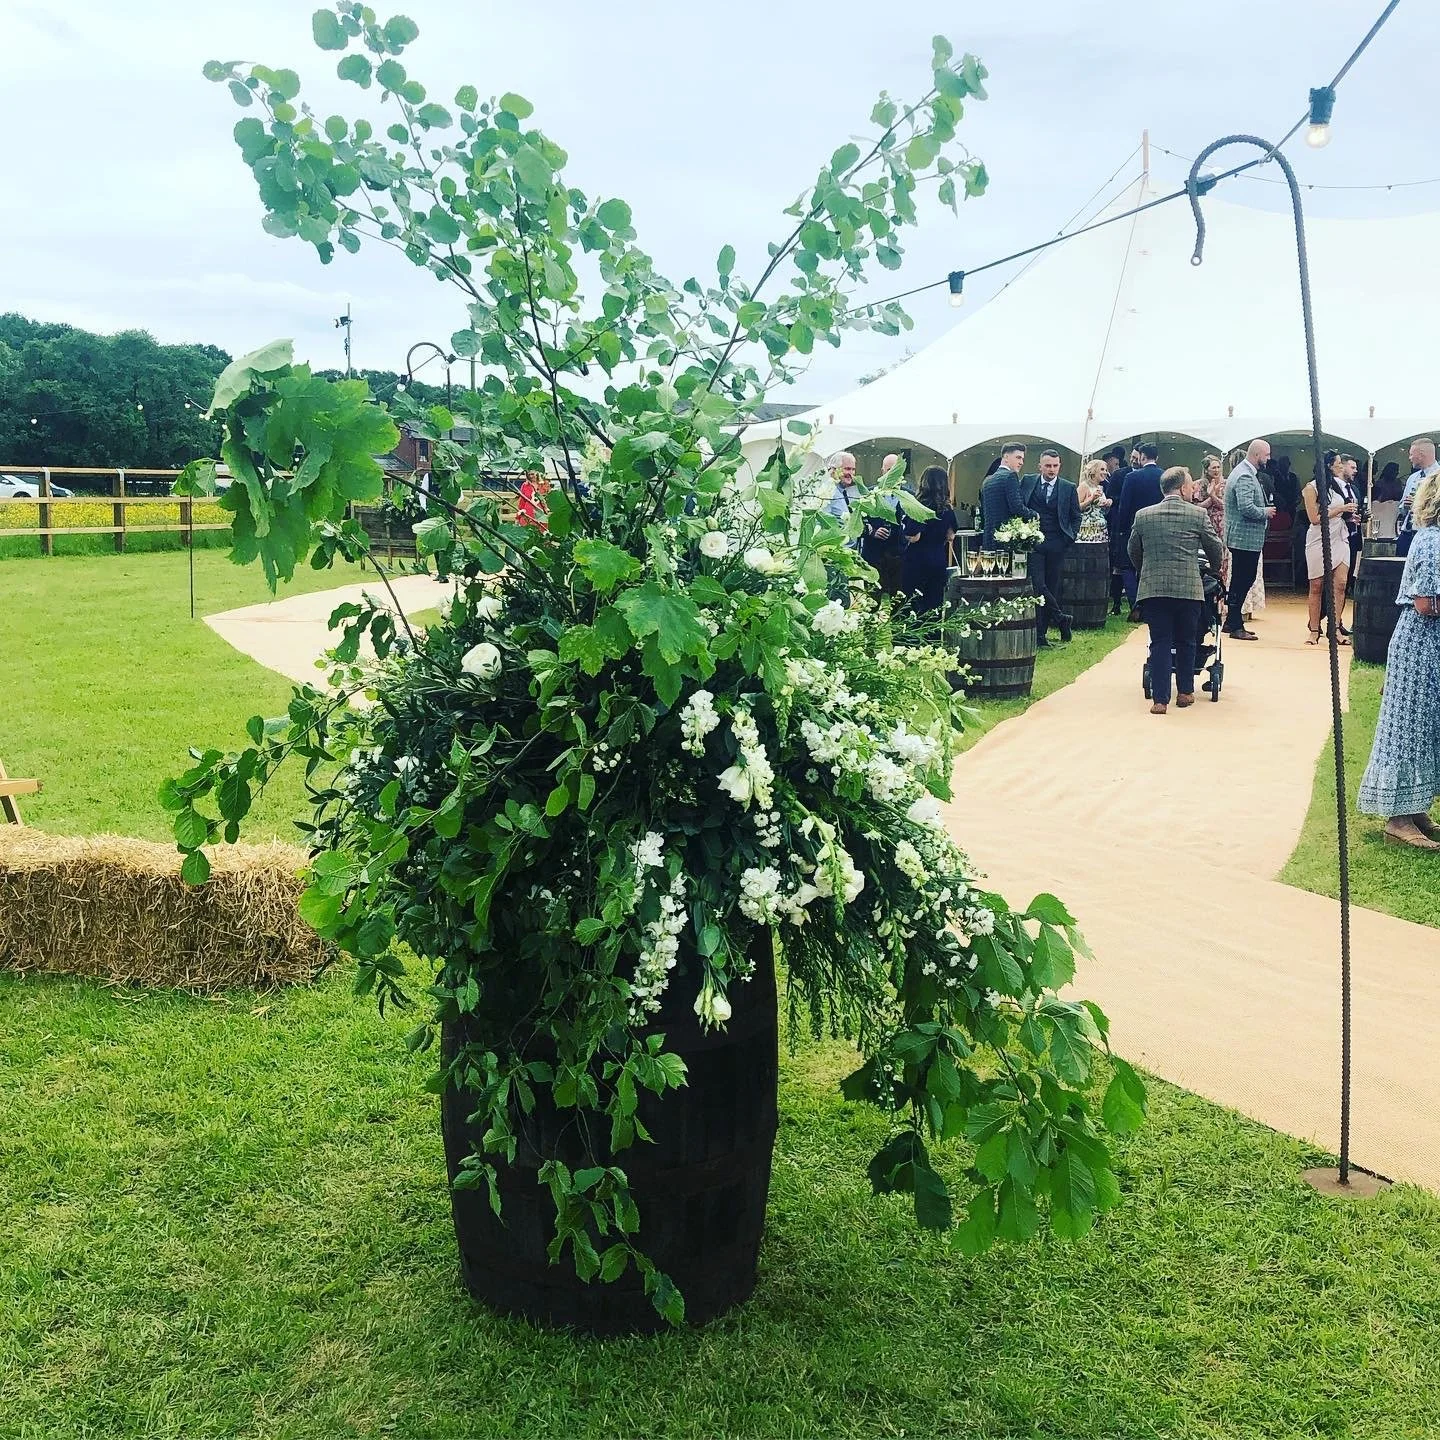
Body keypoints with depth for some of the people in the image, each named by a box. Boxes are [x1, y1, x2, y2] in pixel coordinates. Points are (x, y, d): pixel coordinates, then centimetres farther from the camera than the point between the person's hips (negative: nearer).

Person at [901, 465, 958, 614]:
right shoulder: (947, 509, 4)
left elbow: (913, 537, -19)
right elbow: (951, 536, 11)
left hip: (917, 559, -5)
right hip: (939, 560, 5)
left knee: (913, 604, 1)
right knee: (935, 602, 11)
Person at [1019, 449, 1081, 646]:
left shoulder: (1069, 488, 6)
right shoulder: (1027, 482, 6)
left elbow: (1076, 517, 12)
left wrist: (1070, 538, 3)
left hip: (1057, 544, 0)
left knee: (1052, 586, 2)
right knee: (1037, 585, -12)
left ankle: (1040, 634, 8)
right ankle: (1062, 619, 3)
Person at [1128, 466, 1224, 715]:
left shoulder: (1143, 516, 4)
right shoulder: (1197, 515, -2)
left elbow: (1133, 551, 15)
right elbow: (1216, 549, 8)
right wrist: (1215, 569, 30)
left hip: (1153, 588, 1)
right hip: (1188, 587, -1)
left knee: (1160, 643, 3)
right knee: (1186, 642, 15)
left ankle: (1160, 699, -2)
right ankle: (1185, 692, 24)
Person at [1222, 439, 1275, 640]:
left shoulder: (1246, 473, 16)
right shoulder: (1245, 476, -18)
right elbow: (1247, 508, -27)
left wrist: (1265, 510, 11)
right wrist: (1266, 512, -11)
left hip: (1244, 538, 11)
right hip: (1245, 538, -11)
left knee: (1243, 580, 15)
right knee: (1241, 582, -5)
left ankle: (1232, 622, 22)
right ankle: (1236, 627, -1)